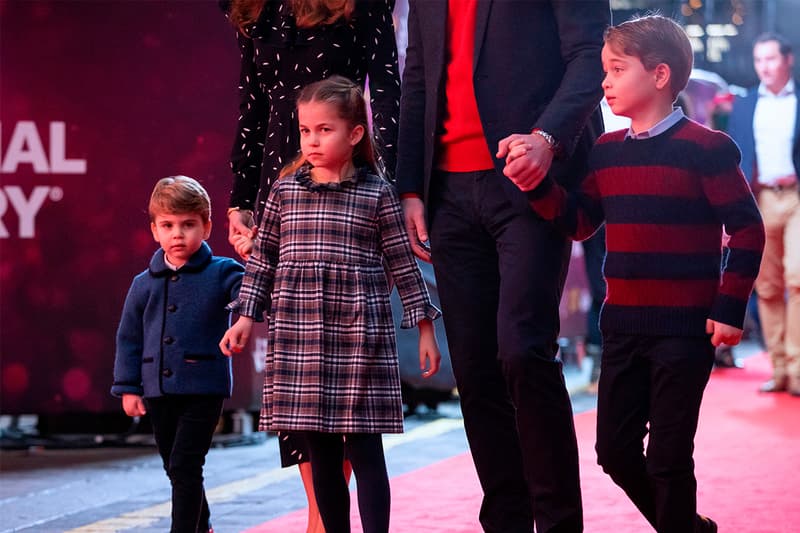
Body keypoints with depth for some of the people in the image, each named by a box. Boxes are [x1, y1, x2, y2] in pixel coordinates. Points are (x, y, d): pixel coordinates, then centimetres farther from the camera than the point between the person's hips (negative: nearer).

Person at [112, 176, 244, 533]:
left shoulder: (221, 274, -3)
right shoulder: (145, 284, 6)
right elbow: (129, 338, 11)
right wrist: (127, 388, 7)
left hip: (203, 388, -5)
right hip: (158, 390, 5)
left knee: (185, 466, -11)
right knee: (174, 468, 16)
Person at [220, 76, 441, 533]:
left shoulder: (377, 193, 0)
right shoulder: (285, 190, 7)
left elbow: (403, 264, 3)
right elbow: (263, 258, 13)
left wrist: (424, 326, 2)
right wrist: (247, 317, 9)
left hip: (359, 337, -3)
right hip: (298, 338, 3)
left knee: (364, 450, -4)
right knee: (321, 456, 7)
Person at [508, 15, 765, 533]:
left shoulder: (704, 148, -10)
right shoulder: (607, 152, 9)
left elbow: (747, 228, -9)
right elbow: (580, 220, 12)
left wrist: (730, 308, -12)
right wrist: (537, 185, -5)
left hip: (685, 329, -7)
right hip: (622, 326, 7)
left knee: (668, 455, -2)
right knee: (615, 450, 10)